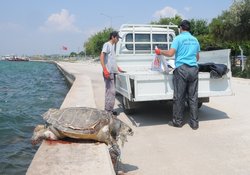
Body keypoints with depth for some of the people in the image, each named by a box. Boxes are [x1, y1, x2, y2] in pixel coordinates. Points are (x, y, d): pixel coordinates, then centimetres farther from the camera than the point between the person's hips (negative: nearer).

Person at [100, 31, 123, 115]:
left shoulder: (113, 45, 20)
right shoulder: (107, 44, -8)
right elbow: (101, 57, -18)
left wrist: (117, 68, 31)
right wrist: (105, 70, -26)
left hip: (112, 72, 9)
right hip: (108, 72, -9)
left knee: (111, 91, 12)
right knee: (110, 91, -9)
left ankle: (109, 109, 21)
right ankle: (108, 111, -1)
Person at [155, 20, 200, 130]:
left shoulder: (178, 38, -1)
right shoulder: (195, 40, 17)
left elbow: (170, 53, -13)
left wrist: (160, 52, 4)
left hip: (181, 69, -5)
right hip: (194, 69, 5)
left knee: (179, 97, 2)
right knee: (193, 97, 7)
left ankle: (178, 121, 10)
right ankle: (194, 122, 11)